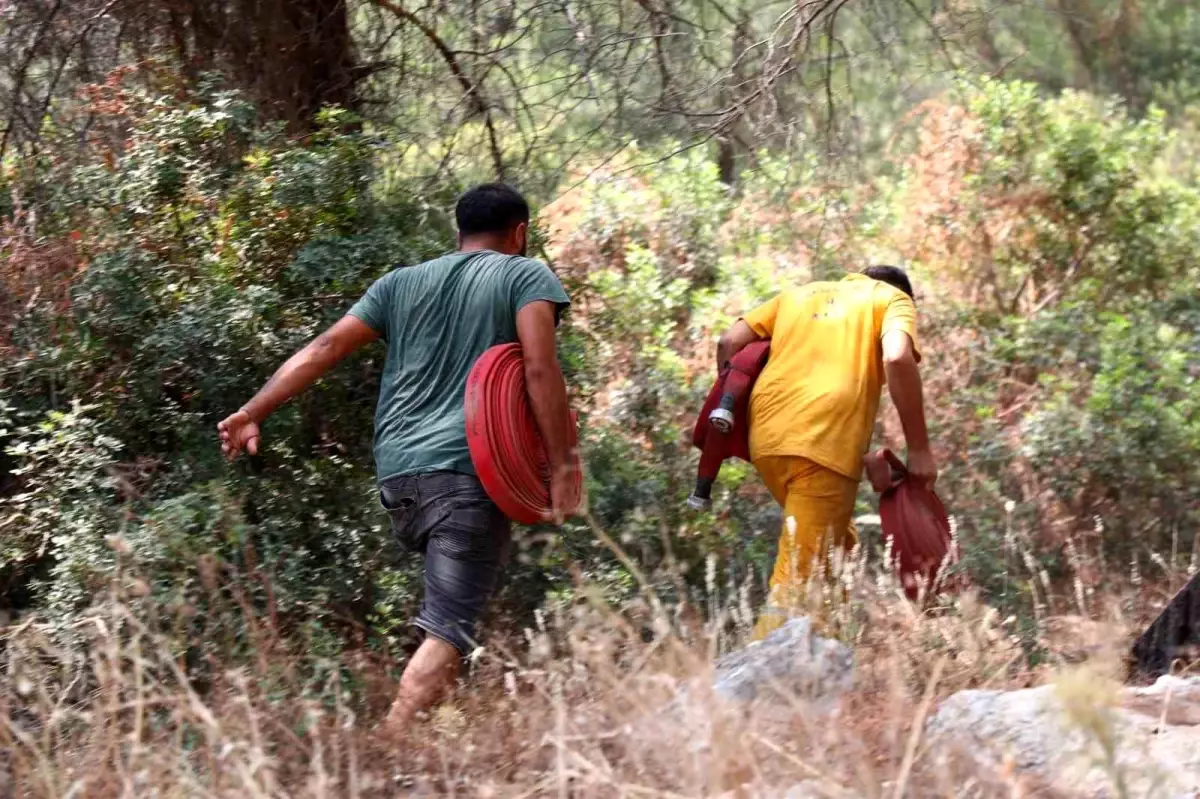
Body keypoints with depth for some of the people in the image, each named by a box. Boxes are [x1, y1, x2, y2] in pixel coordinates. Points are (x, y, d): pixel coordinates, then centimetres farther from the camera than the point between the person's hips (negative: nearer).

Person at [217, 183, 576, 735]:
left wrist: (253, 413, 10)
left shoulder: (401, 284, 21)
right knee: (445, 633, -12)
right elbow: (540, 368, -9)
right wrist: (561, 466, -9)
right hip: (468, 471, -6)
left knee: (449, 602, 27)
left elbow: (324, 349, 11)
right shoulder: (527, 276, 7)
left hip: (396, 474, 6)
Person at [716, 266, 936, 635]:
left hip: (767, 437, 6)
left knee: (837, 545, 25)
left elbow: (730, 343, 18)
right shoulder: (893, 300, 14)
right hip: (824, 442, -6)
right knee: (799, 576, -7)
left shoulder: (801, 293, 29)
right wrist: (919, 449, -5)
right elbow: (897, 359, -8)